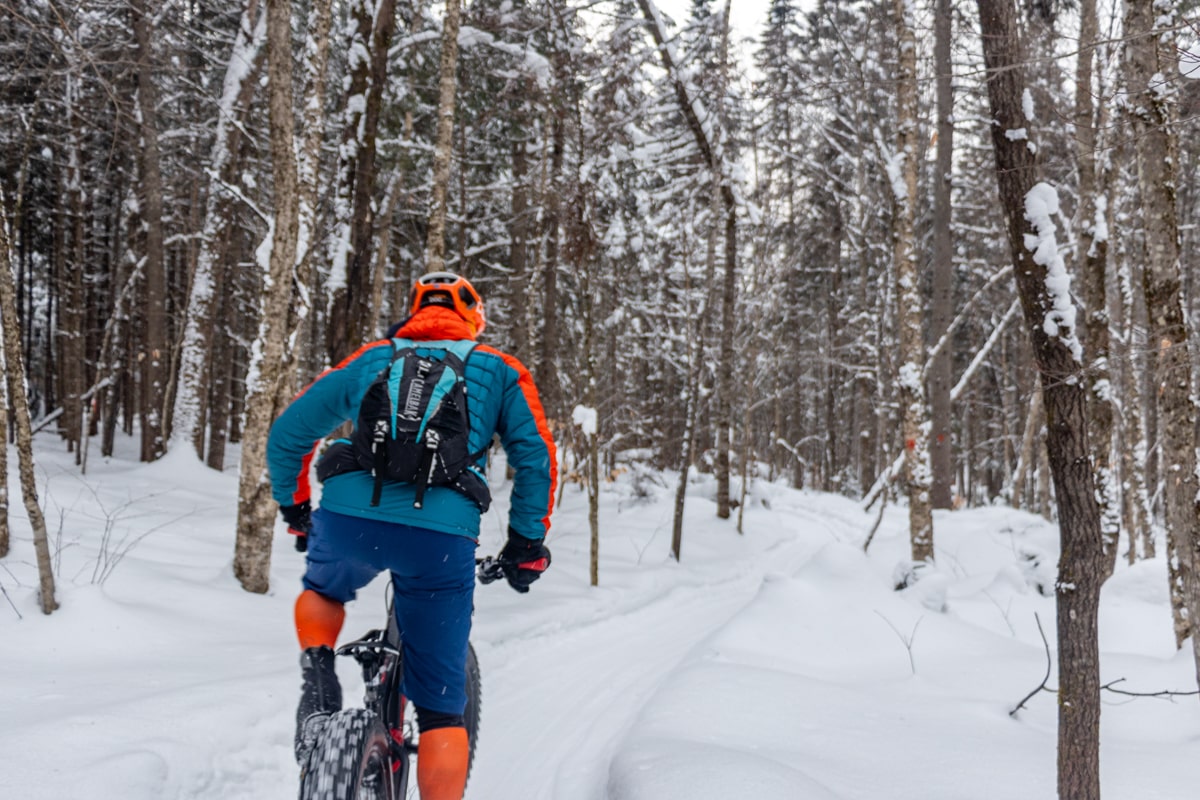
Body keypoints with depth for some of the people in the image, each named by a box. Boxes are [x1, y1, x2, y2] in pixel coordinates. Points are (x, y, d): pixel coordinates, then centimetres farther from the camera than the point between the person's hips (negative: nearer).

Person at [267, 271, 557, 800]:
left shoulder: (370, 358, 25)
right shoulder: (498, 370, 20)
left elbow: (286, 434, 25)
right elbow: (536, 457, 9)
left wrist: (294, 509, 39)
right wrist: (527, 545, 18)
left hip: (347, 518, 2)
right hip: (442, 535, -1)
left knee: (324, 590, 37)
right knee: (441, 706, 10)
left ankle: (318, 690, 13)